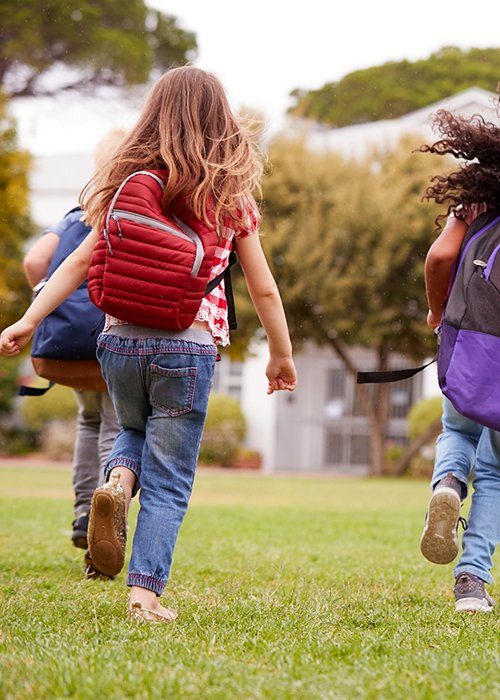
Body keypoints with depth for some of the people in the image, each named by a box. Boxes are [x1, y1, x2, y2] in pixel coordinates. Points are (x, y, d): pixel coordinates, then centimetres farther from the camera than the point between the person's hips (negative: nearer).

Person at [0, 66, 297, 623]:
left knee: (135, 429, 30)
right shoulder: (229, 197, 2)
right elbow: (263, 290, 5)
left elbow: (81, 261, 1)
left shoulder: (128, 184, 7)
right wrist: (281, 356, 17)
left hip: (121, 341, 2)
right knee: (168, 481, 6)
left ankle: (117, 478, -2)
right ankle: (145, 590, -4)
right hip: (186, 348, -2)